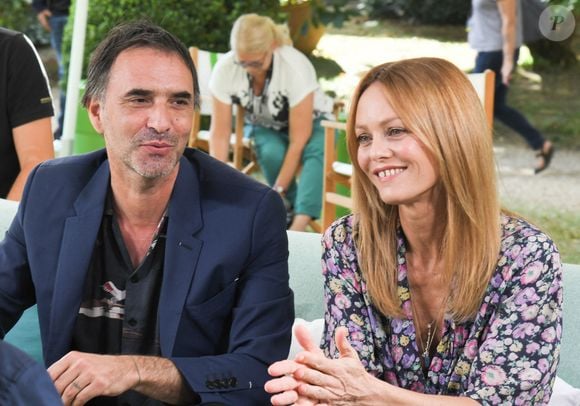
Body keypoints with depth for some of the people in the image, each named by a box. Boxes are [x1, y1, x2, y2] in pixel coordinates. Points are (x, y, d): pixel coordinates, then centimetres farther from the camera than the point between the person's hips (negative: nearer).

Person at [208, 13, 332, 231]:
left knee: (316, 152, -36)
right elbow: (220, 133, -19)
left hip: (309, 126, -2)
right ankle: (292, 207, -13)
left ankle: (299, 225, -48)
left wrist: (277, 191, -32)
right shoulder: (225, 69, -24)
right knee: (271, 152, -34)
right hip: (264, 128, 2)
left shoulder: (296, 67, -33)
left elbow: (299, 140, -30)